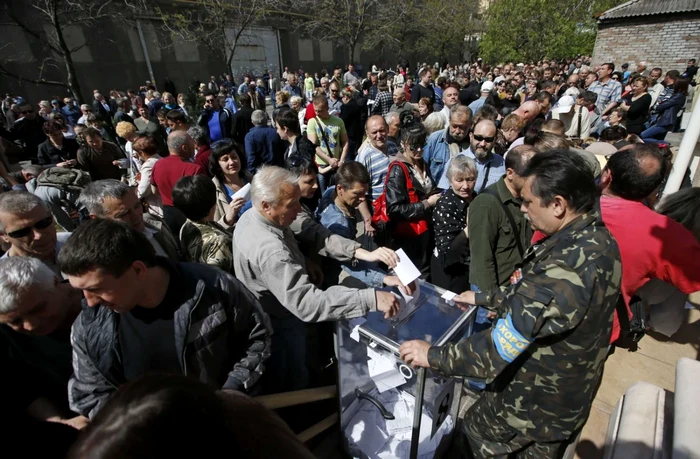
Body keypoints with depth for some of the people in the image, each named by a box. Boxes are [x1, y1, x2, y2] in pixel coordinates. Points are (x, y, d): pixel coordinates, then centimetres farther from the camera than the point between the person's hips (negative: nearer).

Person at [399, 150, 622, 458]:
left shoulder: (568, 266, -39)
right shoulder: (595, 237, -7)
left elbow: (500, 348, -35)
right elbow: (536, 295, 6)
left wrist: (433, 356, -24)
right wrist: (483, 298, 13)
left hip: (538, 401, -8)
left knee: (474, 433, 18)